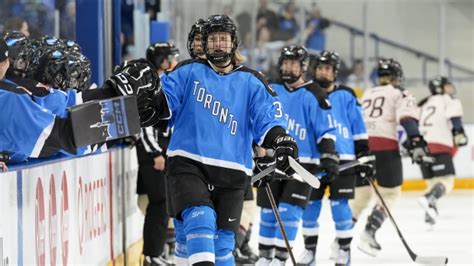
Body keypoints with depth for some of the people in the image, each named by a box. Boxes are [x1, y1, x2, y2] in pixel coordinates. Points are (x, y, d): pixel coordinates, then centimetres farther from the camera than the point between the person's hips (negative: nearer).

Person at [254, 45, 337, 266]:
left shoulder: (313, 96, -7)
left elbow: (326, 130, -8)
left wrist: (329, 157, -15)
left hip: (302, 163, -4)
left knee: (289, 212, -9)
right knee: (268, 211, 7)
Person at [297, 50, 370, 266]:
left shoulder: (345, 96, 2)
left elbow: (358, 127, 5)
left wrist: (363, 153, 0)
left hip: (342, 159, -2)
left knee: (339, 205, -4)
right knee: (310, 205, 4)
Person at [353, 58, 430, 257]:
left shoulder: (366, 95, 25)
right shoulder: (399, 94, 8)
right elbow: (407, 117, -10)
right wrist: (415, 140, -19)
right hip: (384, 147, -5)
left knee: (361, 194, 16)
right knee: (390, 193, 8)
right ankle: (368, 234, -9)